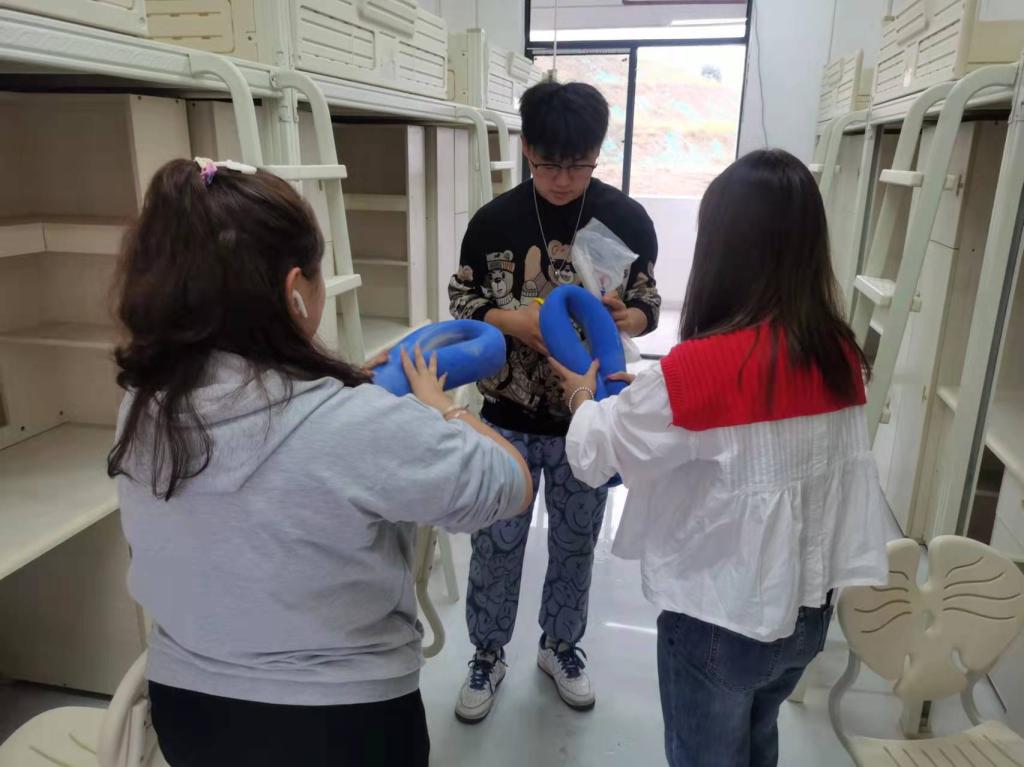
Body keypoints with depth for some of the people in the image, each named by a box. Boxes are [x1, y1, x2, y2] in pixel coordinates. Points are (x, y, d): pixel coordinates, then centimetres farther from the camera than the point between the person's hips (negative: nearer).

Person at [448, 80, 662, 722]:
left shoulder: (628, 220, -7)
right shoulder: (494, 221, -7)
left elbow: (649, 306, 0)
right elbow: (463, 302, -1)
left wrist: (619, 319, -23)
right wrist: (514, 320, -21)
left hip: (590, 418, 1)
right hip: (508, 417, 0)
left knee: (575, 544, 18)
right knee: (496, 547, 11)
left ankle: (561, 646, 43)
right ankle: (488, 656, 36)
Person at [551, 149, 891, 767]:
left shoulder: (699, 368, -28)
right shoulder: (841, 355, -9)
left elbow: (592, 456, -15)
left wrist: (583, 395, 5)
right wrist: (650, 394, 6)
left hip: (719, 620, -5)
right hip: (808, 608, 5)